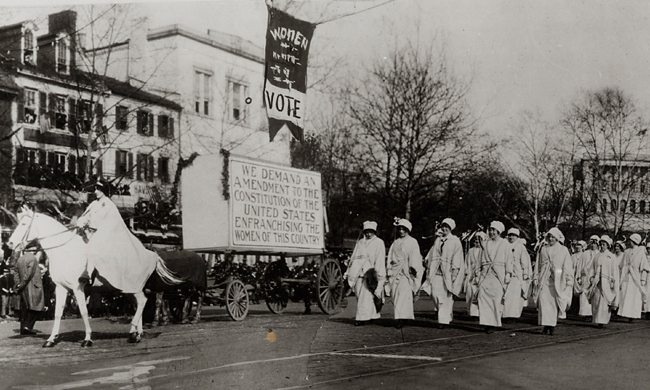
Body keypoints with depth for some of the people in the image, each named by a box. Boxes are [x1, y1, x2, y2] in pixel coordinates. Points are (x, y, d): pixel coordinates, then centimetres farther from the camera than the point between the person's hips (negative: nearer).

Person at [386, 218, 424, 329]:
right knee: (395, 294, -2)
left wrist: (412, 268, -14)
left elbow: (414, 257, -2)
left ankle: (402, 318, -21)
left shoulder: (412, 242, 7)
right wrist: (389, 270, 11)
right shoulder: (395, 243, 22)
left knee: (404, 294, -15)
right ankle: (404, 316, 7)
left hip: (406, 271, -5)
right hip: (395, 272, 5)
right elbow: (390, 258, 20)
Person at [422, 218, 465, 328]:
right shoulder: (438, 240, 14)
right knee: (435, 293, -4)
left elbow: (457, 258, -5)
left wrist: (454, 273, -13)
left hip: (448, 272, -4)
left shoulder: (455, 241, 0)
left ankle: (444, 319, 2)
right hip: (436, 272, 4)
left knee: (446, 296, -3)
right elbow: (432, 255, 18)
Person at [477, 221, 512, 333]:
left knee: (497, 298, -8)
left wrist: (508, 274, -5)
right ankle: (486, 323, -6)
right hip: (486, 274, 3)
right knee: (483, 296, -8)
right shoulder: (486, 244, 14)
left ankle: (495, 322, 4)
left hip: (499, 274, -3)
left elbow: (509, 260, 3)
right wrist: (480, 274, 12)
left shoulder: (504, 244, 5)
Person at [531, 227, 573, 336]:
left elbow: (567, 266, 4)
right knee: (543, 301, -8)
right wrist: (536, 278, 6)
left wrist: (569, 281, -3)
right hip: (544, 279, 2)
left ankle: (553, 325, 4)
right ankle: (546, 325, -5)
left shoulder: (563, 250, 7)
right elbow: (538, 266, 14)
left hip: (557, 279, -2)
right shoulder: (543, 249, 13)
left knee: (554, 302, -4)